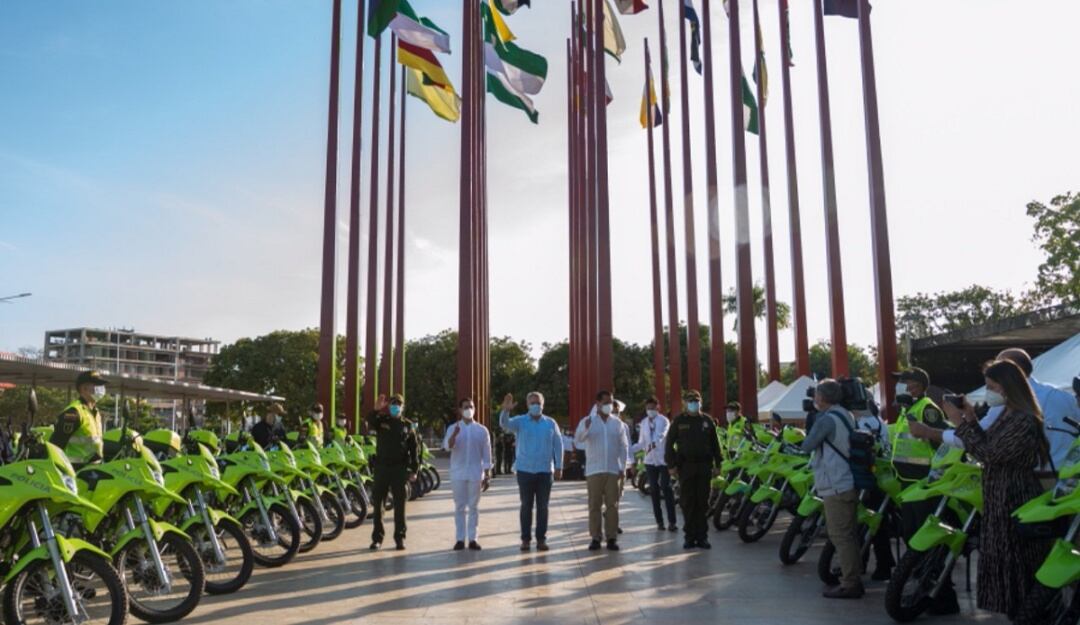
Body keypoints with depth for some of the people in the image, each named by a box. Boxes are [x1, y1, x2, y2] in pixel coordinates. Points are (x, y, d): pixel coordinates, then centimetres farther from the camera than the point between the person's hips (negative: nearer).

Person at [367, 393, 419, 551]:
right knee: (377, 503, 4)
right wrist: (376, 410, -38)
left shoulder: (407, 425, 7)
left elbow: (414, 448, 7)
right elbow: (370, 425, -20)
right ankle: (377, 537, 14)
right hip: (381, 467, 0)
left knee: (399, 504, 3)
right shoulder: (382, 420, 4)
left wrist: (414, 470, 1)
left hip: (400, 469, 0)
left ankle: (400, 537, 11)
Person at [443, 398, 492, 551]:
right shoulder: (453, 428, 2)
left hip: (475, 474, 0)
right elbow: (447, 447, -14)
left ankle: (472, 538, 8)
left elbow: (486, 453, 5)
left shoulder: (481, 430, 4)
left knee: (474, 507, 3)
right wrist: (454, 435, -33)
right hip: (458, 474, 0)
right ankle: (460, 539, 9)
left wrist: (486, 474, 1)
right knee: (459, 507, 4)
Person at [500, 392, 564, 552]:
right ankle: (525, 539, 10)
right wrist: (506, 410, -39)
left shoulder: (551, 423, 5)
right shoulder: (520, 421, 1)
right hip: (525, 471, -1)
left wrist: (559, 466, 1)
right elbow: (505, 424, -18)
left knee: (542, 507, 4)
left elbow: (558, 445, 5)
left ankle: (541, 539, 11)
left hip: (545, 471, 1)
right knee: (526, 506, 4)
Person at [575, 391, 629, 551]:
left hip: (613, 470, 2)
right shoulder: (587, 421, 0)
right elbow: (578, 439, -16)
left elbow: (623, 446, 9)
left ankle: (612, 537, 7)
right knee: (594, 505, 3)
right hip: (594, 470, -1)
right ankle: (596, 537, 9)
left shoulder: (618, 423, 8)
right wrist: (586, 429, -36)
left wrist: (623, 467, 1)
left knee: (612, 504, 2)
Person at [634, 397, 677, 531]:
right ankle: (659, 521, 16)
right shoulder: (644, 422, 10)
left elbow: (661, 435, -25)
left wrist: (653, 444, -46)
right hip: (650, 461, 5)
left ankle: (671, 521, -4)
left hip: (663, 459, -5)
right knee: (654, 490, 8)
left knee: (666, 489, -6)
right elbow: (642, 443, 12)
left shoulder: (664, 421, -5)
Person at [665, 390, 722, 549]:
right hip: (686, 466, -2)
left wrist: (717, 463, 7)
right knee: (688, 502, 1)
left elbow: (715, 443, 12)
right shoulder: (679, 421, 3)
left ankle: (702, 536, 10)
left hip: (704, 465, 2)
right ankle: (690, 536, 8)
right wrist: (671, 465, -5)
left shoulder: (707, 420, 9)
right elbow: (669, 443, 2)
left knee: (703, 502, 4)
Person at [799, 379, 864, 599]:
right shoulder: (847, 415, 12)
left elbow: (807, 446, -11)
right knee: (850, 534, 15)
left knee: (840, 536, -4)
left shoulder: (827, 420, -16)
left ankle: (849, 584, -1)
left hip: (835, 486, -9)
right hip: (850, 482, 9)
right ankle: (854, 577, 23)